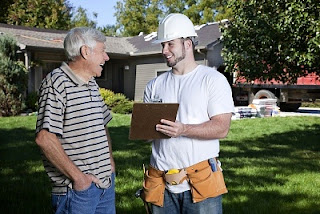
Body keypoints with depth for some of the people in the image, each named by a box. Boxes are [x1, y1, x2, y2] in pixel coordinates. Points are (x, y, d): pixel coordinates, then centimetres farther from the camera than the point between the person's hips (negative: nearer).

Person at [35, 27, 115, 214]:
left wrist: (110, 160, 12)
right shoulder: (57, 82, -13)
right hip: (77, 189, -8)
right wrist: (77, 176, -18)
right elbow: (44, 138, -21)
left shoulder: (92, 84, 14)